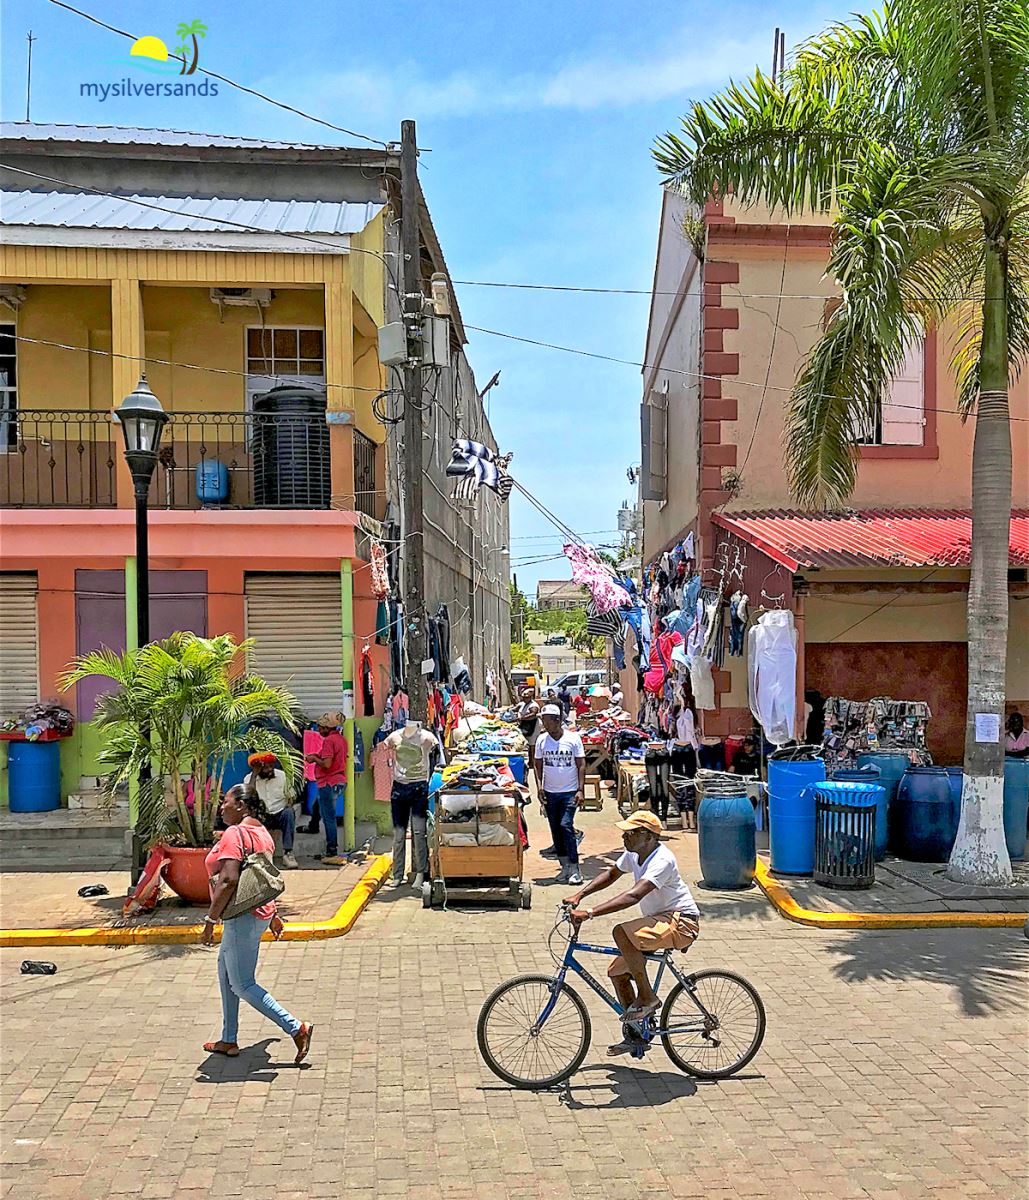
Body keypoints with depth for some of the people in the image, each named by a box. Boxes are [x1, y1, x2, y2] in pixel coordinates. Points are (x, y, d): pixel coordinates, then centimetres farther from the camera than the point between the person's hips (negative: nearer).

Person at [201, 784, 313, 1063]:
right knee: (226, 972, 20)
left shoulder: (234, 833, -17)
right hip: (260, 912, 10)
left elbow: (229, 880, -26)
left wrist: (211, 920, -22)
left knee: (242, 984, -2)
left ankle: (297, 1029, -5)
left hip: (243, 917, -10)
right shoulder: (262, 832, 12)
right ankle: (229, 1041, 28)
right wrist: (273, 914, 27)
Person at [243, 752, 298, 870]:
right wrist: (254, 775, -14)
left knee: (289, 812, -34)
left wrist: (289, 804, -16)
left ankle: (287, 853, -36)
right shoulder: (249, 779, 1)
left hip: (280, 814, 1)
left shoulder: (282, 775, 4)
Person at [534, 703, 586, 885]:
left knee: (566, 825, -14)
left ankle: (574, 868, -9)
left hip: (569, 792, -4)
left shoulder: (573, 738, -5)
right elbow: (537, 764, 9)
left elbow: (581, 765, -3)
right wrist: (539, 785, -4)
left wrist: (581, 790, -10)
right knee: (555, 829, 7)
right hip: (550, 793, 4)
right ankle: (565, 866, 18)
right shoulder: (541, 740, 2)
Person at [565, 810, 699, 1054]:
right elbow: (611, 874, 19)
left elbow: (633, 896, -37)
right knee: (617, 972, 7)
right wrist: (579, 895, 5)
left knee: (622, 933, -31)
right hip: (660, 919, 10)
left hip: (682, 922, -10)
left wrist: (589, 913, -41)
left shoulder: (662, 860, -25)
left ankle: (647, 997, -14)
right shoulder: (634, 854, 3)